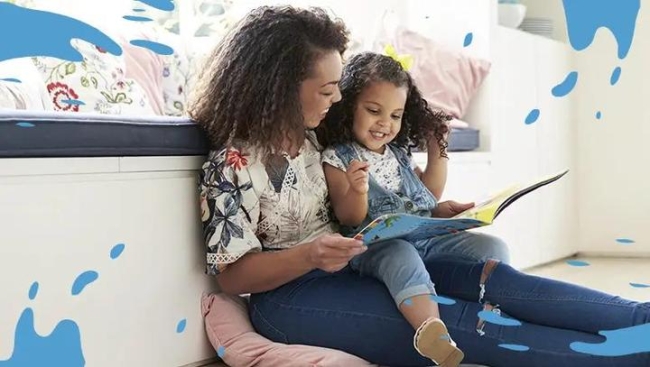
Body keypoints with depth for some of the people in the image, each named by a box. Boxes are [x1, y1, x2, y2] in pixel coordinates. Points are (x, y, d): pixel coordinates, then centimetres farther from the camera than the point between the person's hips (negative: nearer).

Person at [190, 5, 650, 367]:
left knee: (484, 275, -19)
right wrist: (310, 255, -32)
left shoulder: (306, 135, 8)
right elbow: (231, 275, -15)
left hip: (345, 266, 8)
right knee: (454, 318, -27)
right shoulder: (233, 164, -16)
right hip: (289, 293, -7)